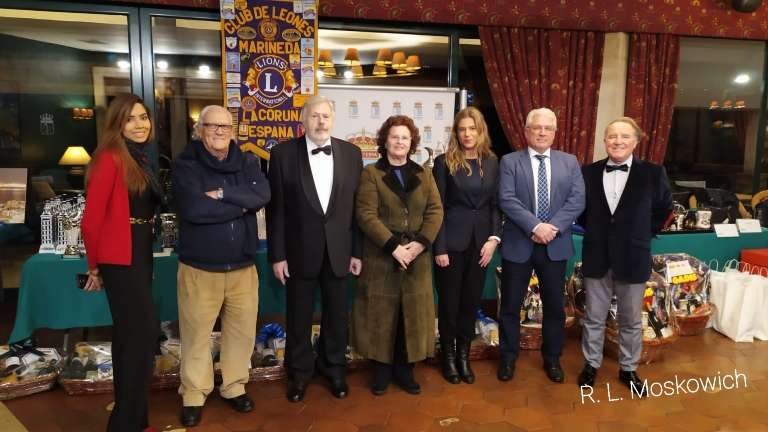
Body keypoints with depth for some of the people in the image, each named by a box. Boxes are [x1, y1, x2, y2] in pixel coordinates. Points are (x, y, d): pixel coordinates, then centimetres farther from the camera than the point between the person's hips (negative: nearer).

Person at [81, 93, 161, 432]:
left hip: (141, 252, 9)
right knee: (144, 331, -6)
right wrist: (95, 266, -6)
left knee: (131, 333, 17)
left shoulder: (141, 158, 12)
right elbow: (92, 218, -15)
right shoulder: (111, 158, -14)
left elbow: (146, 208, 9)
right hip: (120, 257, -9)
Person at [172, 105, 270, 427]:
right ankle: (194, 394, 29)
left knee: (242, 330, 13)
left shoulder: (247, 162, 6)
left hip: (242, 264, 4)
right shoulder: (186, 164, -7)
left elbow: (263, 195, -12)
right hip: (199, 266, -3)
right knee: (196, 333, 9)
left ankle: (234, 386, 33)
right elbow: (193, 209, -23)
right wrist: (241, 205, -14)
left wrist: (223, 193, -21)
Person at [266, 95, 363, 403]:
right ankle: (299, 371, 33)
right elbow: (275, 208, -4)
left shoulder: (351, 153, 1)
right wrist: (277, 254, -6)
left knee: (336, 314, 15)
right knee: (298, 317, 12)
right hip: (300, 250, -2)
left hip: (339, 250, 2)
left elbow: (357, 205, 3)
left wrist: (357, 250, 2)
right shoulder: (283, 153, -5)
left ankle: (334, 367, 36)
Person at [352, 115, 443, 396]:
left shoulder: (423, 174, 11)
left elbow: (435, 211, 3)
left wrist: (421, 243, -11)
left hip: (417, 256, 3)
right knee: (381, 314, 4)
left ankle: (405, 369, 21)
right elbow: (366, 214, -9)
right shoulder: (371, 173, 0)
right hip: (381, 256, -3)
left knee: (413, 314, 7)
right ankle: (381, 368, 19)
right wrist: (393, 246, -17)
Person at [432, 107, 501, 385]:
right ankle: (448, 356, 23)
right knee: (449, 301, 6)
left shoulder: (492, 163, 7)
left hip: (481, 241, 3)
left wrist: (494, 238, -5)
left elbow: (496, 205, 8)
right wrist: (439, 248, -11)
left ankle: (464, 356, 25)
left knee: (471, 301, 10)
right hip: (452, 241, -3)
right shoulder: (444, 162, -3)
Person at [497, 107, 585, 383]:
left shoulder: (569, 162, 7)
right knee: (511, 305, 8)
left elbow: (577, 201, -3)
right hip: (518, 244, -2)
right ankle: (508, 357, 26)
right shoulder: (510, 162, -1)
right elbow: (507, 200, -12)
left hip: (556, 245, 2)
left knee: (554, 305, 13)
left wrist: (553, 227, -16)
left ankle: (552, 358, 31)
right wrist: (535, 226, -21)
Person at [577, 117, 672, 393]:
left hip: (633, 258, -1)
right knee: (594, 318, 13)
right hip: (597, 257, 1)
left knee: (631, 320, 13)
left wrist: (644, 234, 3)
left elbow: (664, 208, 8)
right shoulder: (588, 172, -1)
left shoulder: (653, 173, -6)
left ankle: (628, 368, 30)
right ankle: (591, 364, 29)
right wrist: (594, 230, 6)